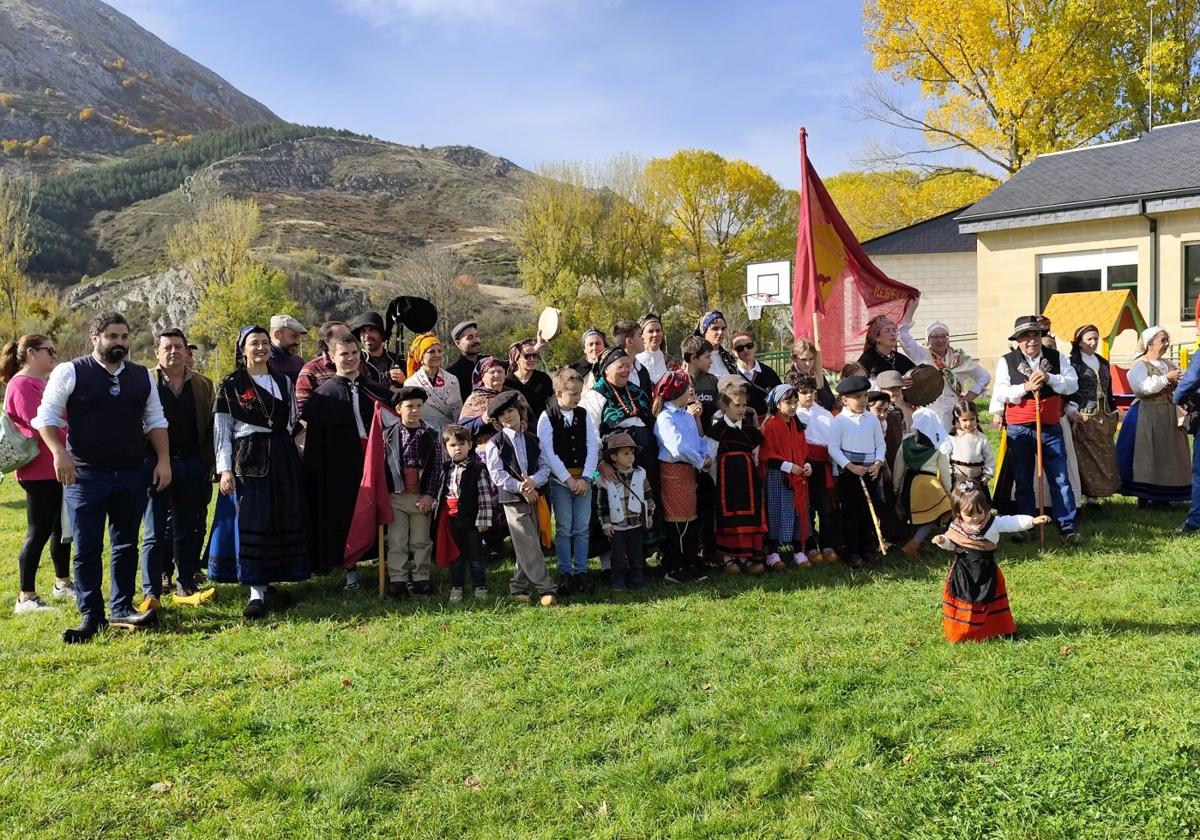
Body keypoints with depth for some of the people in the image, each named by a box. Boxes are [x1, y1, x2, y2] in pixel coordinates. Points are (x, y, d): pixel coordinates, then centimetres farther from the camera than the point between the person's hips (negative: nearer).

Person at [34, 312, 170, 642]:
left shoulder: (143, 376, 9)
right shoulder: (70, 372, -3)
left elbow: (155, 421, 13)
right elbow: (47, 416, -3)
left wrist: (163, 460, 4)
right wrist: (59, 453, -17)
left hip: (132, 475, 4)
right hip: (85, 475, -4)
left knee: (126, 546, 11)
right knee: (87, 549, 1)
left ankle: (122, 609, 21)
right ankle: (90, 615, 10)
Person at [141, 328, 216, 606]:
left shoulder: (203, 385, 9)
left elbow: (211, 427, 8)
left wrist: (210, 464, 2)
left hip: (193, 466, 3)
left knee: (188, 530, 11)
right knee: (154, 534, 0)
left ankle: (186, 585, 21)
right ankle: (151, 592, 4)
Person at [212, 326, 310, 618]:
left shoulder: (284, 381, 13)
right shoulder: (230, 384, 1)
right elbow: (221, 431, -2)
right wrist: (225, 468, -9)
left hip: (283, 458, 5)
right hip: (249, 459, -4)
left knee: (284, 520, 4)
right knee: (253, 522, -8)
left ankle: (268, 584, 16)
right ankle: (257, 592, -5)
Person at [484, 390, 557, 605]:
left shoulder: (532, 440, 11)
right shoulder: (495, 444, 0)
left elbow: (545, 466, 5)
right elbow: (497, 474, -7)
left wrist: (533, 481, -15)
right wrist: (520, 487, -16)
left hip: (533, 496, 4)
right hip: (513, 499, -4)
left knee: (526, 547, 8)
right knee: (530, 545, -8)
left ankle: (518, 587, 19)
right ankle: (546, 589, -8)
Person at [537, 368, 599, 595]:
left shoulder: (583, 415, 5)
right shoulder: (547, 418, -6)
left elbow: (593, 447, 1)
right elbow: (548, 452, -11)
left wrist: (586, 478, -9)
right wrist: (568, 479, -14)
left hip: (583, 479, 3)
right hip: (559, 480, -3)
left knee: (582, 529, 7)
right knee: (564, 529, 2)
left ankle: (581, 571, 16)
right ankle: (565, 574, 11)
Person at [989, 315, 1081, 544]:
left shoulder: (1057, 358, 5)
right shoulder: (1006, 361, 0)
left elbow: (1072, 385, -3)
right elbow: (1000, 393, -7)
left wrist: (1049, 378, -18)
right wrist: (1026, 387, -20)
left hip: (1051, 428, 1)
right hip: (1019, 430, -1)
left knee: (1060, 479, 1)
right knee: (1023, 481, 7)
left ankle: (1067, 527, 7)